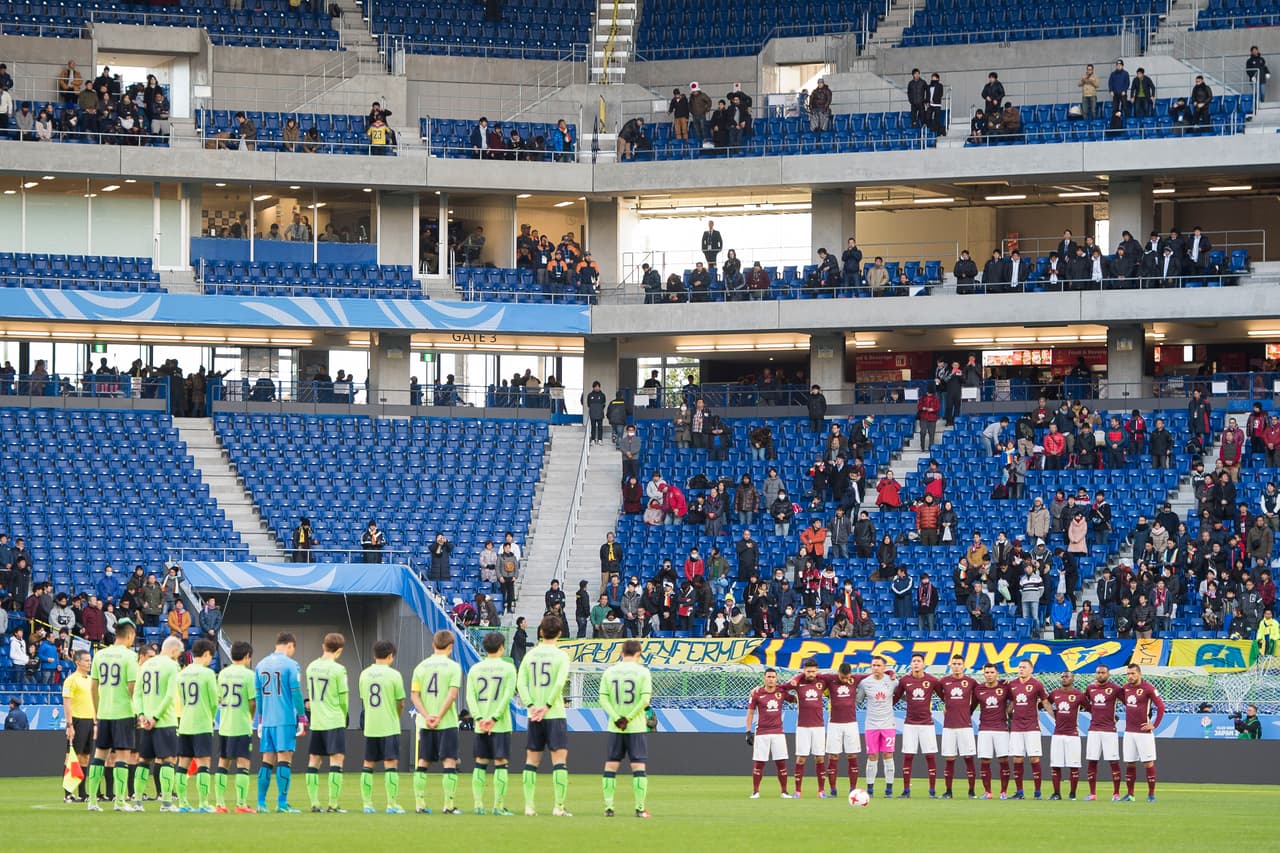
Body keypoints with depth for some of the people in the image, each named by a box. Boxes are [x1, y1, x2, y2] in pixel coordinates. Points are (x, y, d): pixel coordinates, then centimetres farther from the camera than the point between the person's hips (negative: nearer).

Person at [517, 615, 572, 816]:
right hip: (555, 715, -4)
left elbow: (521, 683, -1)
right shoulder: (561, 656, -5)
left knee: (531, 760, 10)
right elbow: (559, 683, -16)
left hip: (534, 716, 4)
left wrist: (531, 705, -6)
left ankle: (529, 805, 7)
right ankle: (559, 806, -9)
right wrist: (547, 706, -13)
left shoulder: (530, 655, 7)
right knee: (559, 759, -2)